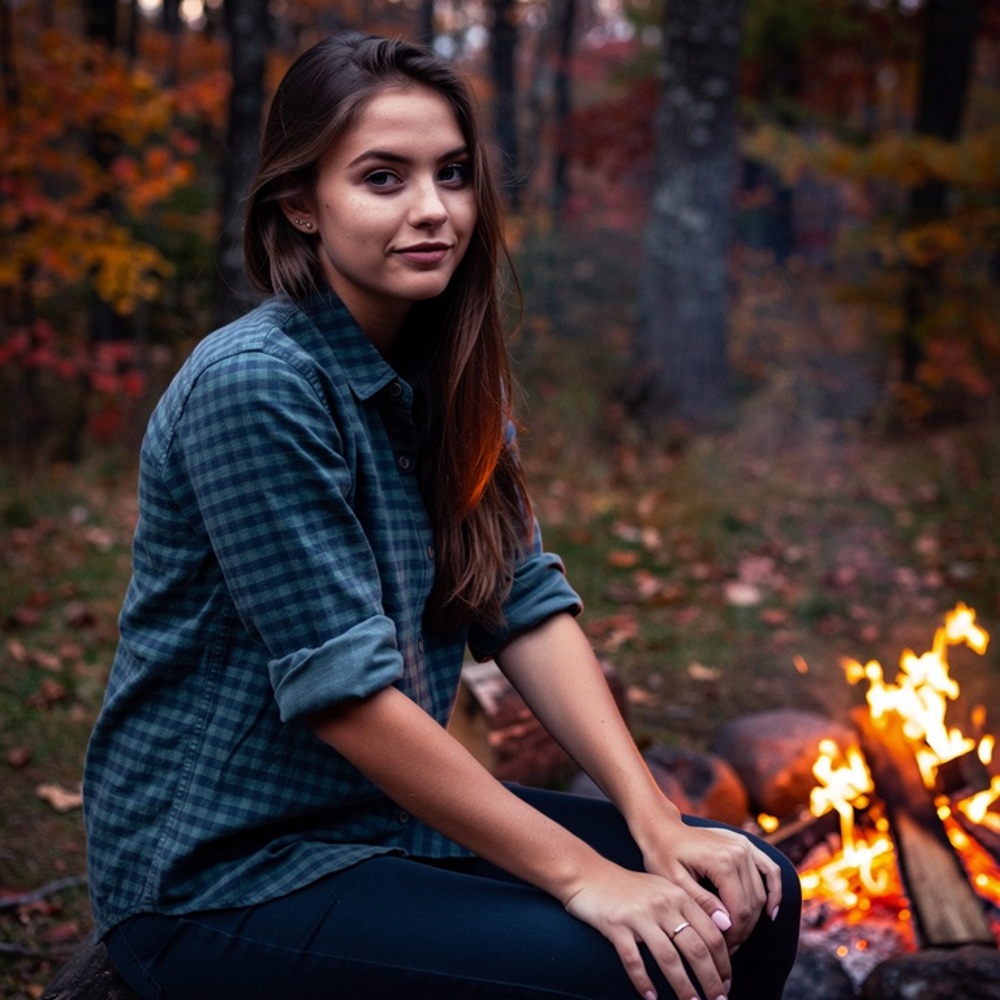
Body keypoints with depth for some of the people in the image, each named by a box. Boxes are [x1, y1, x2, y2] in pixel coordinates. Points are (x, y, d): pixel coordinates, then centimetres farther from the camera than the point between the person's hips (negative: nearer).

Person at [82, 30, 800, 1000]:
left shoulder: (446, 374, 5)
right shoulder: (255, 385, -21)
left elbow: (528, 606, 1)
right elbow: (343, 690, -23)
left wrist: (656, 827, -9)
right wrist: (580, 875, -20)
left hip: (390, 815, 8)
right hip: (219, 875, -7)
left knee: (747, 900, -1)